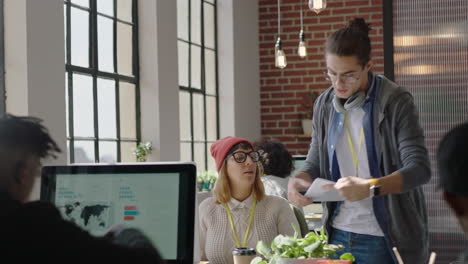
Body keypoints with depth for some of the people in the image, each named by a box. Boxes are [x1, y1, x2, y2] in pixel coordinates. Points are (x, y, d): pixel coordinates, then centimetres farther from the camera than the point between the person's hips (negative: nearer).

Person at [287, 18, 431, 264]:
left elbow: (419, 169, -17)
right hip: (338, 234, 5)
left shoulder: (395, 101, -11)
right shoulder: (324, 105, 4)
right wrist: (299, 179, -11)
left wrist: (369, 188, -32)